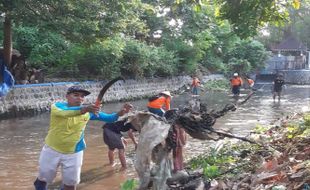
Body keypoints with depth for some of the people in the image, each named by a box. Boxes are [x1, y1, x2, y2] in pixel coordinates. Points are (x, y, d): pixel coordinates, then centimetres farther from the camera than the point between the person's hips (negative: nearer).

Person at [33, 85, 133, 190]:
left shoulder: (88, 111, -8)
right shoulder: (57, 106, -19)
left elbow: (108, 118, -9)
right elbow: (64, 112, -42)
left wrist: (119, 113, -32)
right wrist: (83, 109, -61)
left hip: (74, 153, 2)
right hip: (52, 150, -2)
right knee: (44, 178, 18)